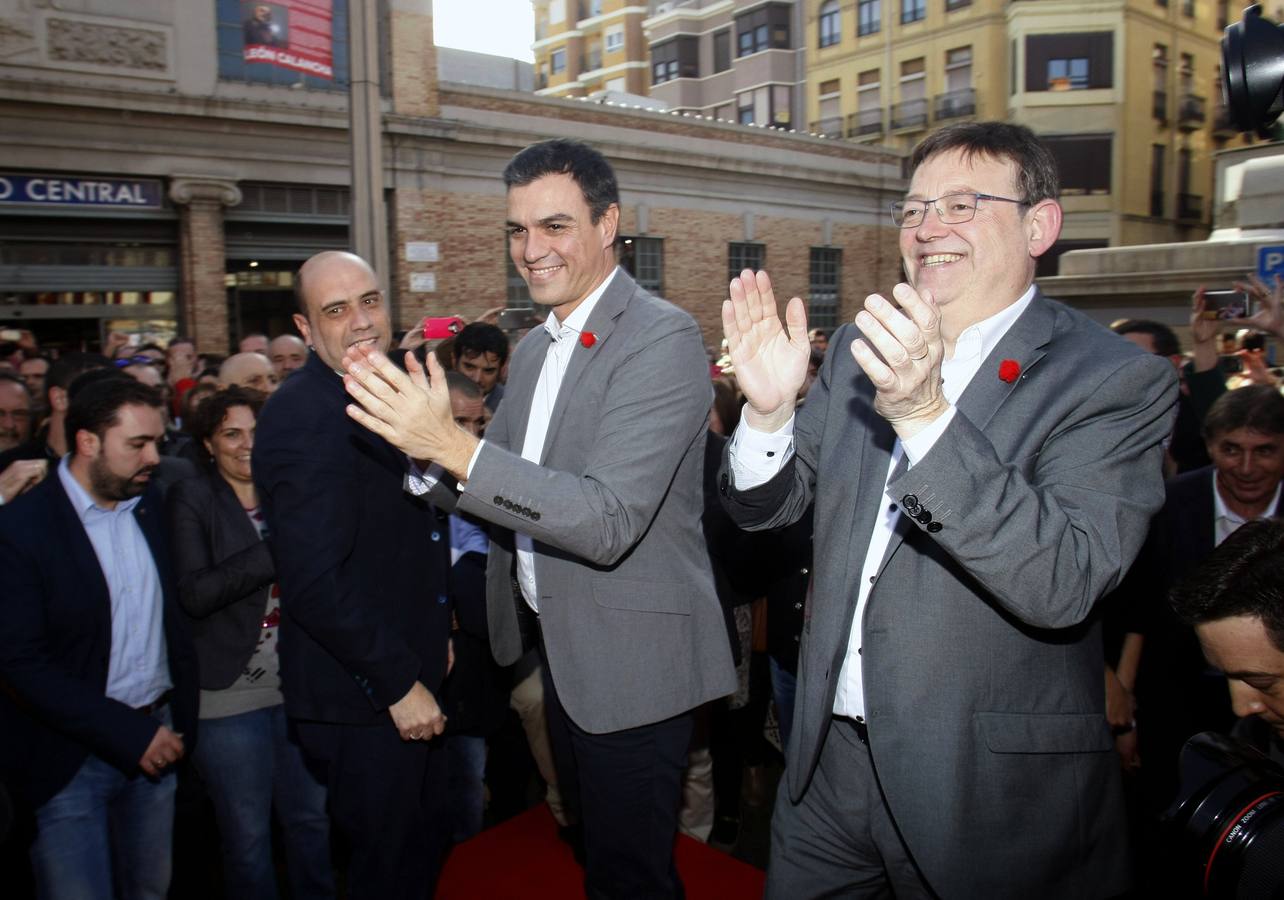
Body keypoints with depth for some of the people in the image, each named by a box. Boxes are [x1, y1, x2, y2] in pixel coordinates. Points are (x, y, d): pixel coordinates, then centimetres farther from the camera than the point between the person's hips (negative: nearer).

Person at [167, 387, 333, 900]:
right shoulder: (190, 500, -5)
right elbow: (193, 593, -19)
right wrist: (279, 549, -27)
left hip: (298, 688, 4)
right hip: (230, 695, -4)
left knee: (312, 819, 15)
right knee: (247, 836, 11)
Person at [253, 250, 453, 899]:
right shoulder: (303, 418, -21)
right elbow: (314, 581, -27)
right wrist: (400, 683, -22)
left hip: (407, 682, 9)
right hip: (362, 699, -9)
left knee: (423, 847, 23)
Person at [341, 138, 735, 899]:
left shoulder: (663, 337, -19)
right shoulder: (534, 347, 8)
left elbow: (608, 521, -28)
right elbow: (497, 484, 11)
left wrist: (454, 446, -34)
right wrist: (413, 433, -5)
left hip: (631, 659, -8)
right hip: (557, 648, 8)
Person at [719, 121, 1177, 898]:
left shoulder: (1117, 380, -12)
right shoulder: (861, 349, 2)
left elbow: (1065, 585, -24)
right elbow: (765, 508, 3)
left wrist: (924, 416, -34)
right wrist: (770, 408, -17)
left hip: (994, 782, -4)